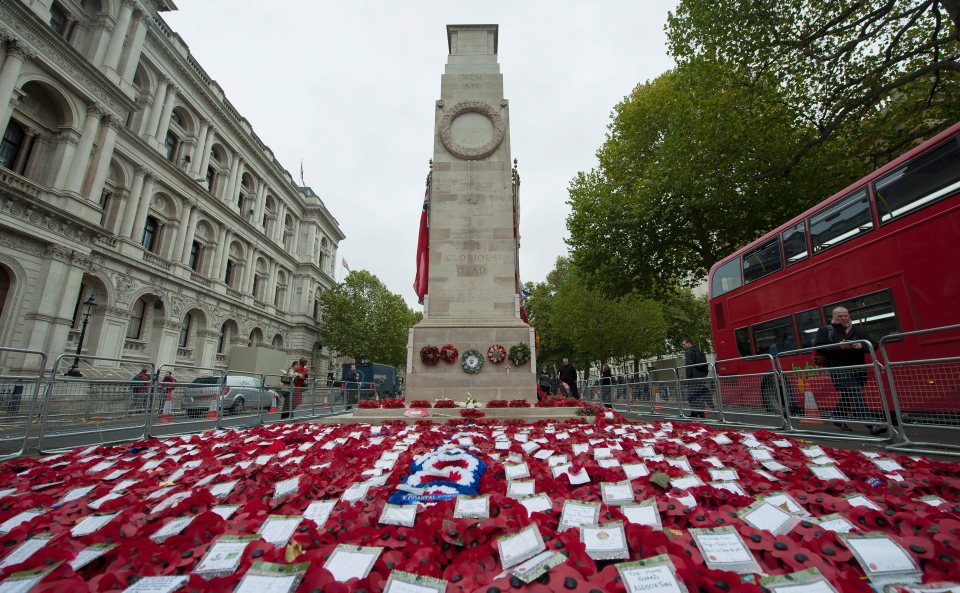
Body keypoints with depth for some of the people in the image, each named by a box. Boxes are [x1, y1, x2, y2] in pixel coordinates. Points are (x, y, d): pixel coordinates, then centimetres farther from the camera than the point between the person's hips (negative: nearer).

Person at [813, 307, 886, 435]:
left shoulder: (858, 331, 15)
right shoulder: (825, 330, 2)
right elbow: (818, 347, -9)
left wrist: (862, 346, -13)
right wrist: (839, 347, -20)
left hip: (858, 369, 5)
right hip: (839, 370, -5)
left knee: (848, 397, 15)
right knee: (855, 397, -15)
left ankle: (838, 418, 34)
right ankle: (872, 425, -17)